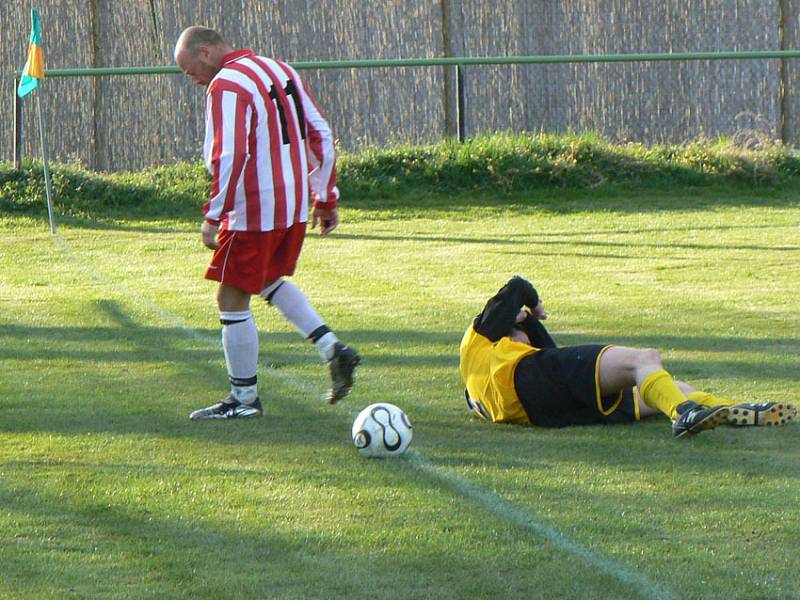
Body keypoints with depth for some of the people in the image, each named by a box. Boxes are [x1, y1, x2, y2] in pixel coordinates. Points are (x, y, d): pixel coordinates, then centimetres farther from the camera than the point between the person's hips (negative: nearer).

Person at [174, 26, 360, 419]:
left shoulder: (225, 85, -14)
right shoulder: (280, 70, 12)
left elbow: (230, 156, -24)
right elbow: (320, 136, 15)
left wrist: (214, 216, -20)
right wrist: (326, 198, 21)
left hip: (254, 210, -9)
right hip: (295, 206, 9)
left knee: (231, 300, 3)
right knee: (270, 280, 28)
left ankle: (244, 398, 9)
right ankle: (332, 349, 15)